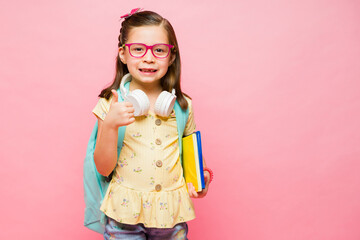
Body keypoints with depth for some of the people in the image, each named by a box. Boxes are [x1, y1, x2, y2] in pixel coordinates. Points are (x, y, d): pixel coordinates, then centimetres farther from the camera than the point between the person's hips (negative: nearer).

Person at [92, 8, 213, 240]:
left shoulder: (183, 106, 0)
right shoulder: (111, 103, -7)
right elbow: (104, 168, -9)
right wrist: (110, 125, -23)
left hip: (171, 212, 2)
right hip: (125, 211, -2)